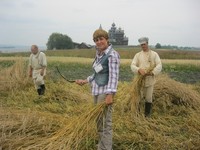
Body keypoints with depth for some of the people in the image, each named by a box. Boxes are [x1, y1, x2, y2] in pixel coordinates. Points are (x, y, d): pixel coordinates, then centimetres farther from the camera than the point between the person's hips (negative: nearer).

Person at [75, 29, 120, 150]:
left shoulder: (112, 54, -12)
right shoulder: (99, 54, 13)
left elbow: (114, 76, -19)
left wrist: (110, 94, -25)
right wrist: (86, 81, 24)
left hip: (106, 91, -9)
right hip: (97, 90, 9)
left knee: (106, 122, -5)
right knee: (98, 120, 16)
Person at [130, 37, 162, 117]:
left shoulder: (154, 54, 2)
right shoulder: (137, 55, 6)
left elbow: (159, 65, -7)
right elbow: (132, 65, -5)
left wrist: (152, 72, -23)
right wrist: (139, 70, -25)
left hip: (150, 79, -1)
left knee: (148, 98, 4)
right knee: (140, 96, 8)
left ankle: (147, 114, 19)